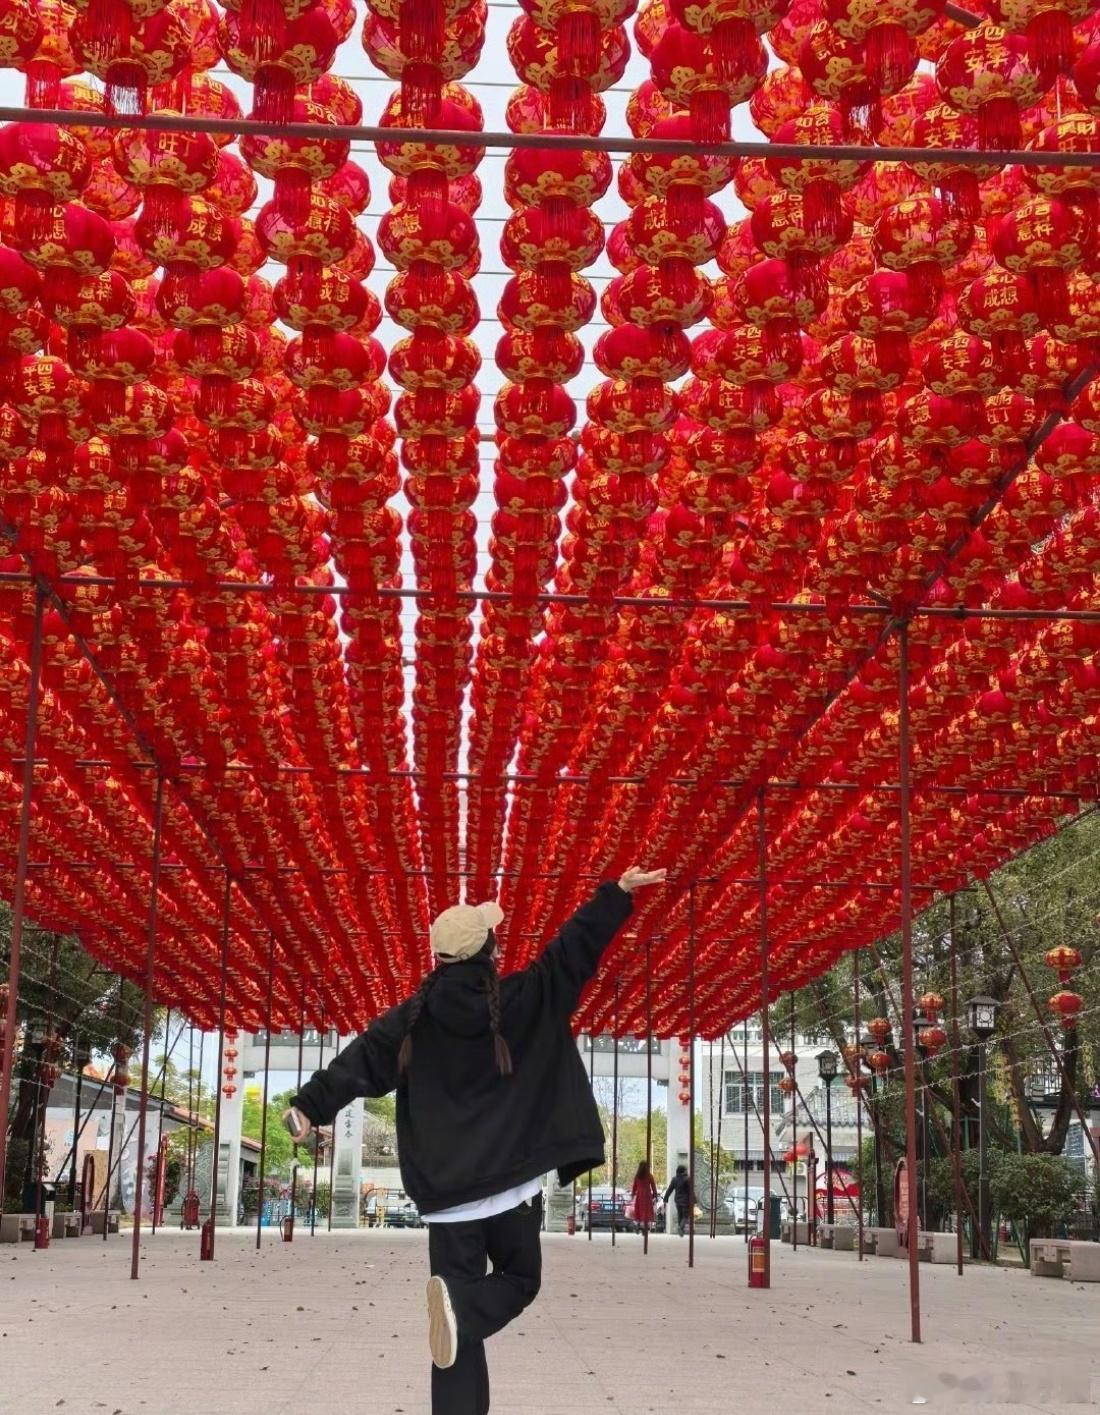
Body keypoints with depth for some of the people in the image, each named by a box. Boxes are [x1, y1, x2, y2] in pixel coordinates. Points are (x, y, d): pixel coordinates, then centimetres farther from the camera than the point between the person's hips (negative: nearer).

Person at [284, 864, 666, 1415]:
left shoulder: (415, 1017, 1)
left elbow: (360, 1060, -3)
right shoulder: (521, 999, -3)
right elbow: (572, 951, 3)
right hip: (511, 1182, -2)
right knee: (519, 1277, 15)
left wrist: (310, 1105, -1)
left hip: (446, 1189, 2)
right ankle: (461, 1303, -18)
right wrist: (618, 893, 11)